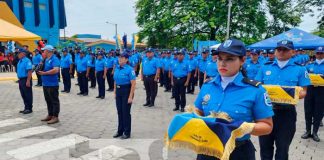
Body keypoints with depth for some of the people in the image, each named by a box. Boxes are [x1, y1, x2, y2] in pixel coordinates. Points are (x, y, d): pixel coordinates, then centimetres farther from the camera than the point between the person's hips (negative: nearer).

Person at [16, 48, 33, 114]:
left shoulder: (27, 61, -16)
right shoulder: (19, 61, 13)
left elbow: (30, 71, -22)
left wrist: (28, 81, -25)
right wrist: (19, 79, 17)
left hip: (26, 80, -10)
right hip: (21, 80, 10)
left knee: (28, 95, 0)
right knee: (23, 95, 15)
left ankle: (29, 109, 9)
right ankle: (26, 108, 24)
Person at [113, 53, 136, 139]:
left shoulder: (129, 69, -15)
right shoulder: (117, 68, 5)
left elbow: (133, 84, -17)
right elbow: (115, 81, 14)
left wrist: (130, 97, -19)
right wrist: (115, 92, 10)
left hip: (126, 91, -6)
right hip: (118, 91, 6)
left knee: (126, 112, 2)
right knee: (119, 112, 15)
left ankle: (127, 133, 18)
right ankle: (120, 130, 30)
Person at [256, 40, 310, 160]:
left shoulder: (299, 69, 0)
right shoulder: (265, 67, 6)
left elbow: (303, 91, -1)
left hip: (286, 112, -1)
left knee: (282, 147, 13)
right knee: (265, 145, 14)